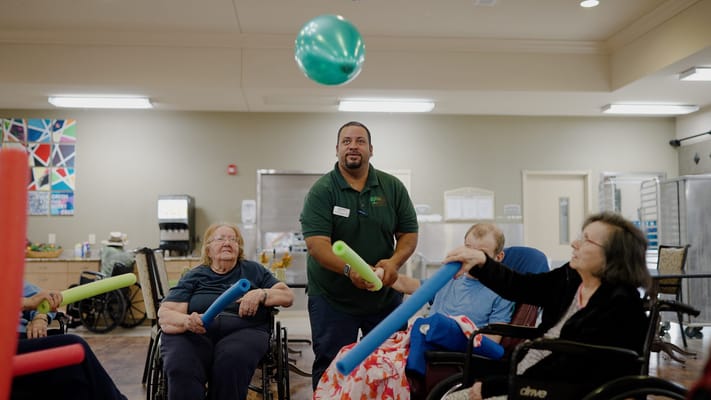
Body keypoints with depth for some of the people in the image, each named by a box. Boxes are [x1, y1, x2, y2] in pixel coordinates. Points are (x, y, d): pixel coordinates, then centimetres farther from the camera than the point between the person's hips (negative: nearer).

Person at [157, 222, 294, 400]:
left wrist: (261, 294, -4)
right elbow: (165, 314, 7)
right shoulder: (194, 276, 18)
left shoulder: (253, 270, 21)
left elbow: (288, 296, 16)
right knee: (182, 367, -34)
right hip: (194, 334, 0)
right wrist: (187, 321, -16)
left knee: (231, 361, -35)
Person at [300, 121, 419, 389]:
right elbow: (317, 244, -19)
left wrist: (394, 262, -18)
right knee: (331, 369, 7)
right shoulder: (321, 191, -9)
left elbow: (409, 233, 3)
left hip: (386, 296, 3)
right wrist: (348, 269, -36)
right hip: (332, 298, -3)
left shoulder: (393, 188, 2)